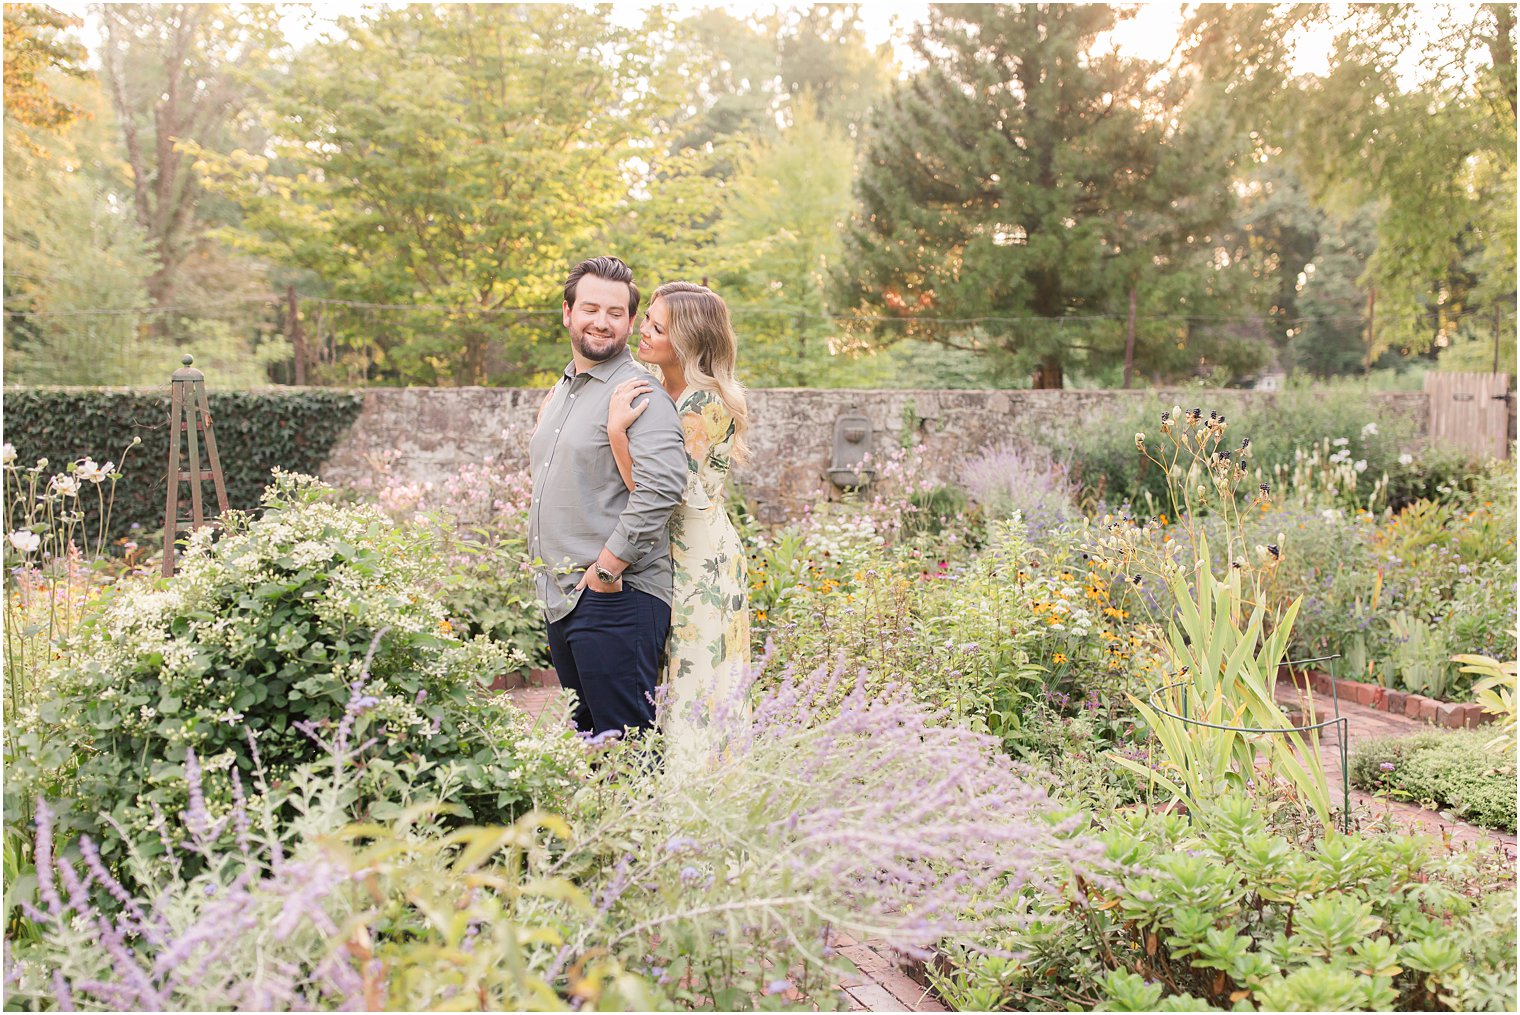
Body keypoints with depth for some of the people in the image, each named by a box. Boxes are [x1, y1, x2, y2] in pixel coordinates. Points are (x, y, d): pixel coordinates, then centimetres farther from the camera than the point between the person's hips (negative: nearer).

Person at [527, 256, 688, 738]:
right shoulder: (560, 391, 18)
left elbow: (663, 482, -27)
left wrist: (609, 566, -22)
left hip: (616, 596, -9)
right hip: (561, 596, 9)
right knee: (585, 734, 17)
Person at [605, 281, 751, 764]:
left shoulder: (706, 404, -18)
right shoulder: (654, 390, 9)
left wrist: (617, 430, -27)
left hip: (698, 563, -9)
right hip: (662, 557, 9)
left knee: (695, 688, -1)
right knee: (661, 688, 14)